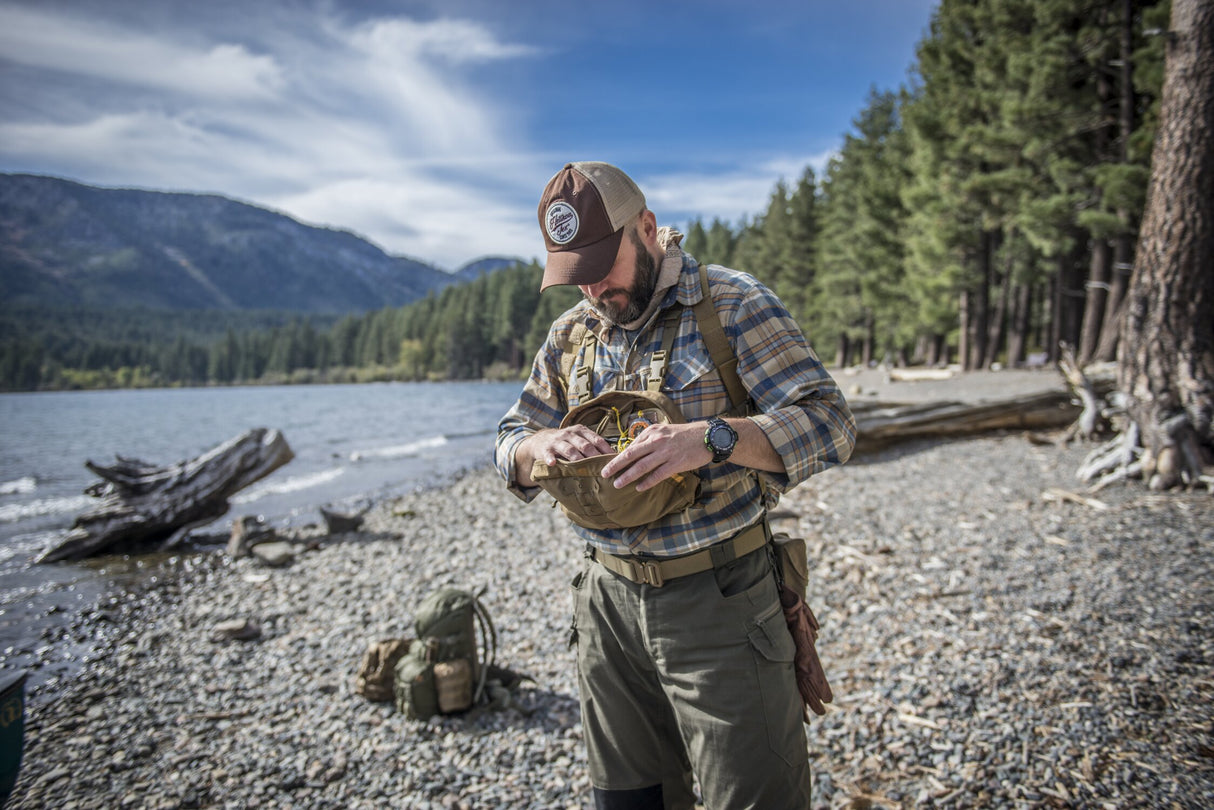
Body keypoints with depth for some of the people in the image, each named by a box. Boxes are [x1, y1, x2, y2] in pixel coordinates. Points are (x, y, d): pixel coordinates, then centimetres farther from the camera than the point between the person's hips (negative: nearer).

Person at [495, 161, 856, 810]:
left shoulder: (732, 304, -8)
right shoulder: (570, 334, 8)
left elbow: (828, 422, -16)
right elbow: (508, 447, 10)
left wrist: (709, 437, -33)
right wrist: (541, 446, -15)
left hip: (717, 601, -4)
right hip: (608, 602, 5)